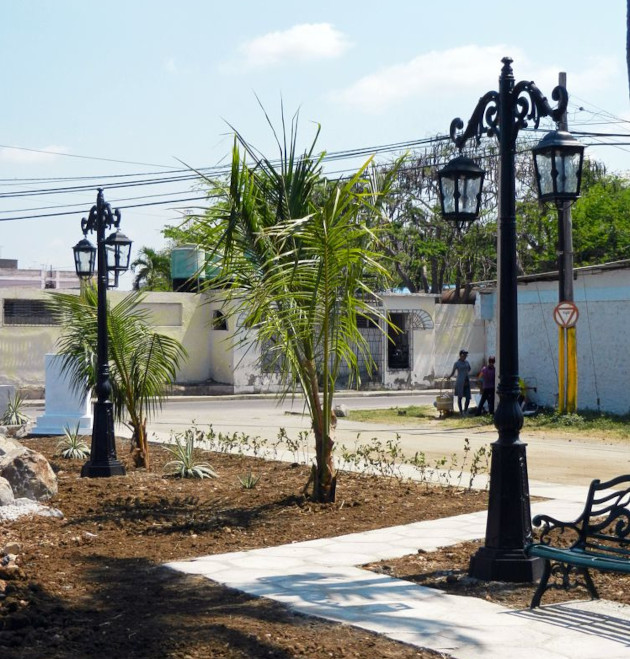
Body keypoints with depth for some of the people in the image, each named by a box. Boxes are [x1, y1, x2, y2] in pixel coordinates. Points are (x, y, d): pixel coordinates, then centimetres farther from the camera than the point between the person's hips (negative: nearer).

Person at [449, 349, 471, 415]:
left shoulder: (466, 362, 11)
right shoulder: (457, 363, -5)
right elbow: (453, 373, -5)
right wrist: (449, 377, -20)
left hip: (467, 382, 5)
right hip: (460, 383, -5)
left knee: (468, 398, 0)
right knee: (460, 397, 2)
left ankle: (465, 411, 16)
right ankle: (461, 412, 9)